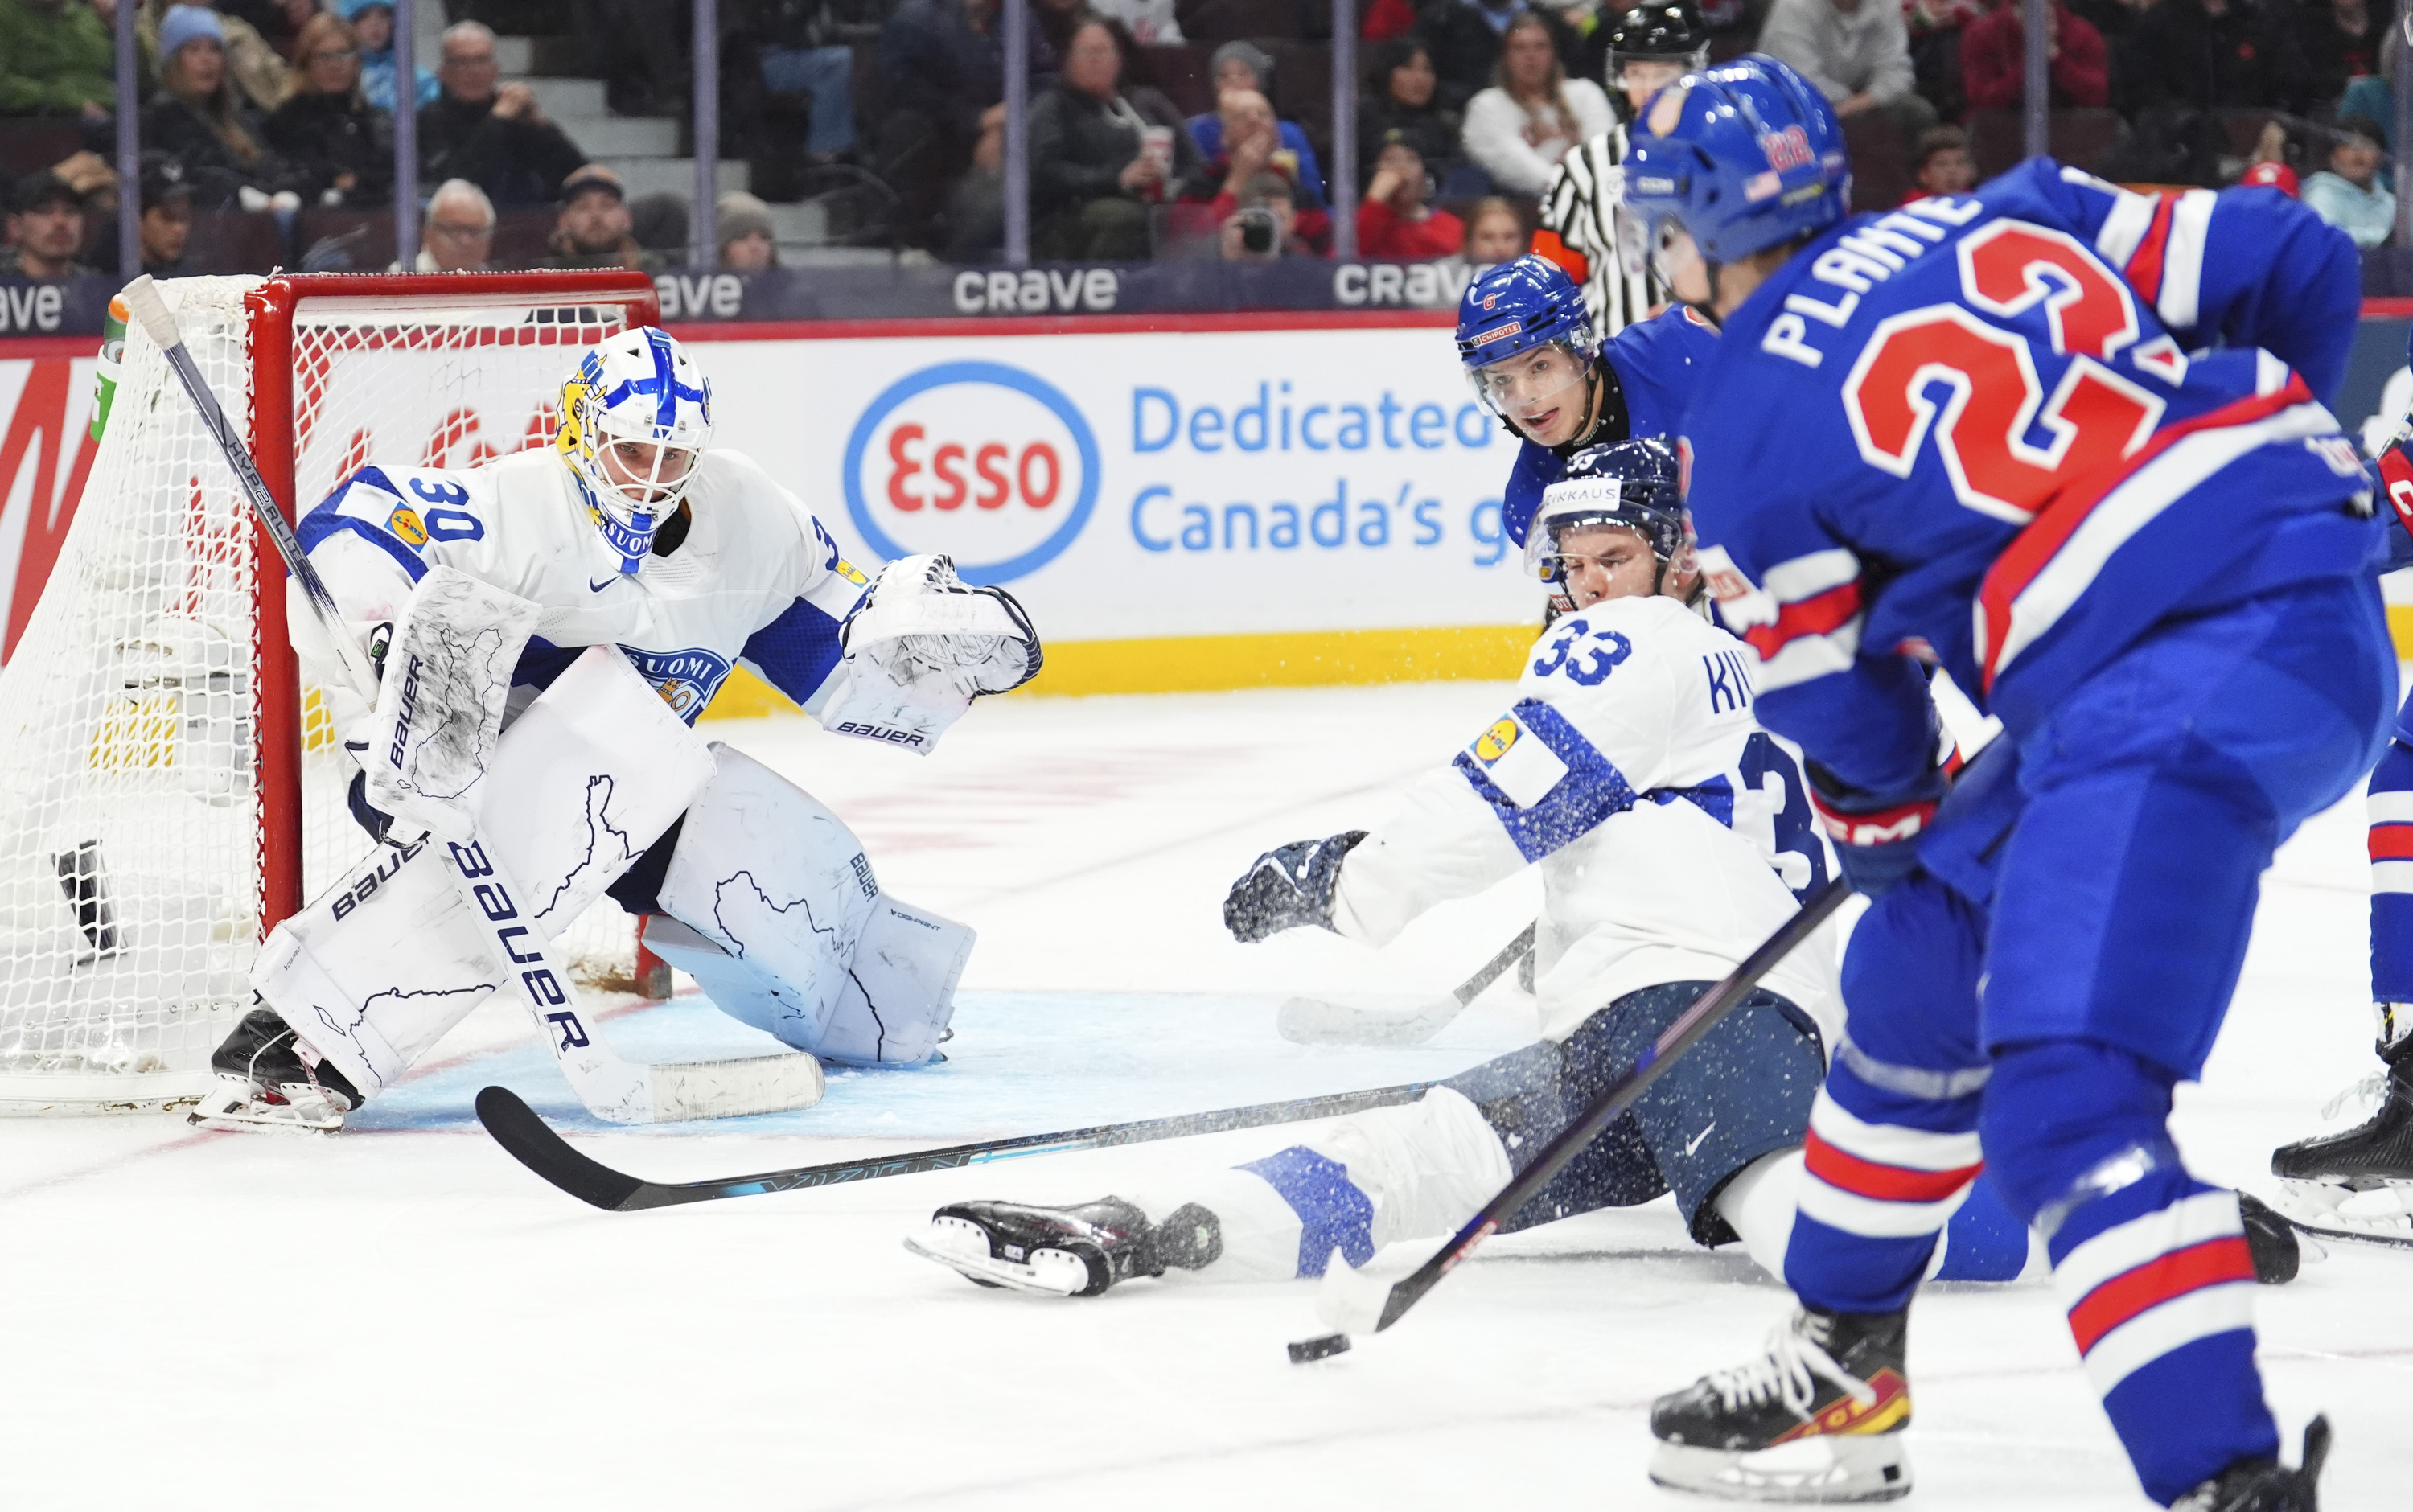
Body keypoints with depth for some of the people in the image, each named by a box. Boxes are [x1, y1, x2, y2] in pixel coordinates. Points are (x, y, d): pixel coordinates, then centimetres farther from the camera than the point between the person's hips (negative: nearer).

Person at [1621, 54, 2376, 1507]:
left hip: (2183, 681, -9)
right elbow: (2298, 267, 15)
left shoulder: (1745, 433, 2)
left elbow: (1840, 706, 12)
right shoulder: (2002, 219, 17)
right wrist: (2240, 456, 33)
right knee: (1923, 971, 22)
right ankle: (1841, 1368, 36)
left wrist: (1885, 829, 34)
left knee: (2063, 1092, -17)